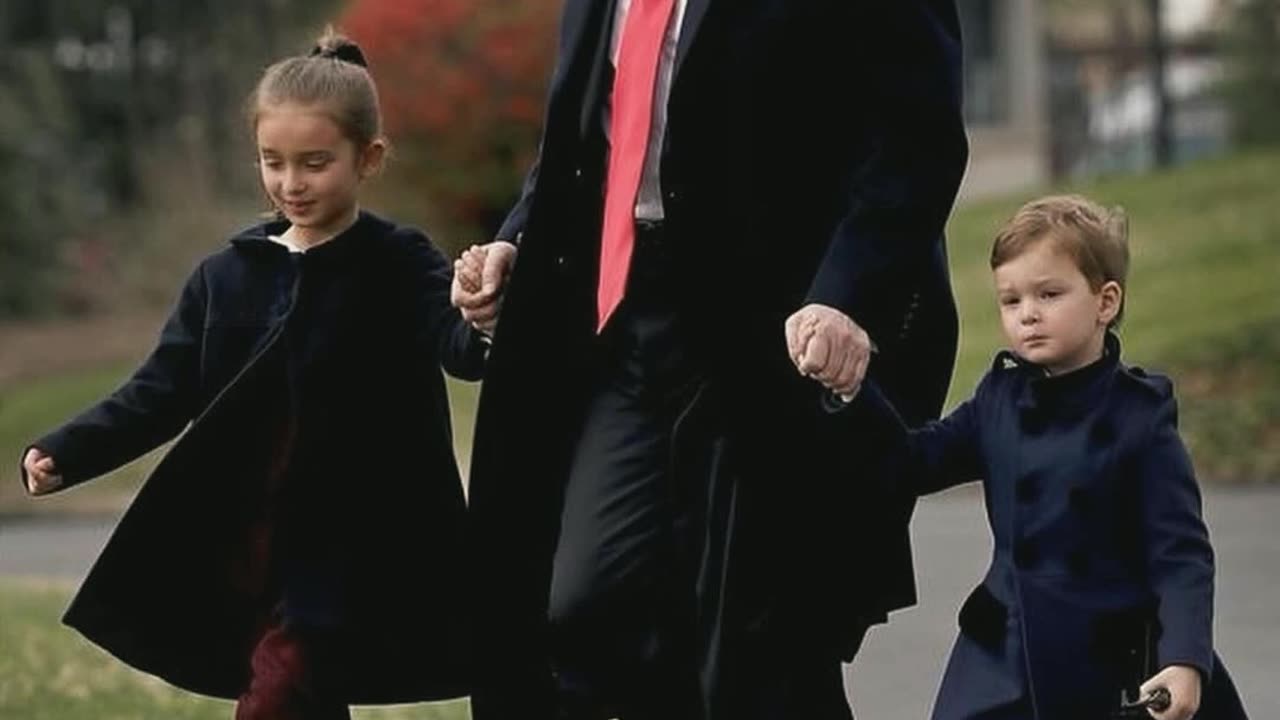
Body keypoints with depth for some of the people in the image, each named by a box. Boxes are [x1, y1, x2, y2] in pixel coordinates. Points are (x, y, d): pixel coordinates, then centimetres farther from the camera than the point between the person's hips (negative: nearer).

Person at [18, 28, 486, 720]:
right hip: (243, 554, 5)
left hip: (345, 555, -5)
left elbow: (461, 350, -21)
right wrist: (66, 454, -8)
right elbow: (163, 390, 6)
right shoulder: (227, 276, 7)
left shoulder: (398, 268, -5)